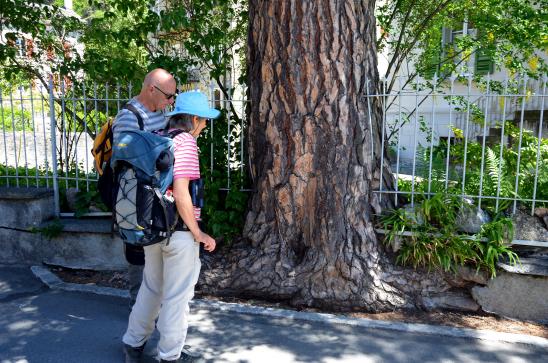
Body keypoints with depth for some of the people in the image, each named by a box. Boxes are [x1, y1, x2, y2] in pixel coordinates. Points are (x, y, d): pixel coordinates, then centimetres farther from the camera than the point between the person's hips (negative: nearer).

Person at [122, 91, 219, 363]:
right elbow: (180, 192, -23)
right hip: (179, 231, -7)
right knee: (177, 294, 8)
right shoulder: (185, 141, -15)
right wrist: (197, 233, -15)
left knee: (151, 287, 24)